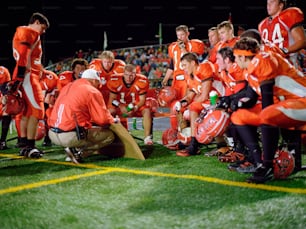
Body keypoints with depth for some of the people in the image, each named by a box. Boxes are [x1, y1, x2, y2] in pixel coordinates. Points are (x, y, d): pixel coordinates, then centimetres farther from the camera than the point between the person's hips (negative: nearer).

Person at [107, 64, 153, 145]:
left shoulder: (142, 81, -18)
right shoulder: (115, 80, -18)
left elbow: (142, 99, -10)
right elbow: (112, 98, -10)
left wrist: (135, 108, -30)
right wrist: (120, 107, -27)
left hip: (135, 106, 0)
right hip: (119, 106, 0)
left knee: (147, 111, -25)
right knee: (110, 111, -29)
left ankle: (147, 137, -20)